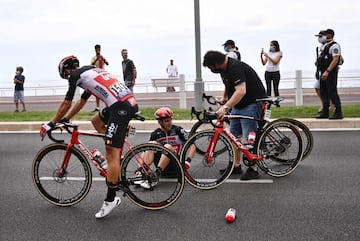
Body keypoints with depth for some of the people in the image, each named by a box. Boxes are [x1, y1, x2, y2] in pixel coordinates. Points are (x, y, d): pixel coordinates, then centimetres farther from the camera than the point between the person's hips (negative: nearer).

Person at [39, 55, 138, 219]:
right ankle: (115, 165, 20)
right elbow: (82, 102, 38)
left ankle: (111, 200, -3)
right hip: (131, 102, 9)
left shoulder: (75, 75, 5)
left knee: (112, 153, -6)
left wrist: (51, 124, 20)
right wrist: (65, 119, 42)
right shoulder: (91, 72, 31)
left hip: (121, 107, -9)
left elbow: (66, 104, 9)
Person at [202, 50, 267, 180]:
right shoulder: (224, 68, 5)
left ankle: (253, 169, 2)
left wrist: (225, 107, -43)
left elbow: (241, 91, -37)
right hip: (238, 104, 10)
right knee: (234, 136, 10)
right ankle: (236, 166, 21)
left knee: (249, 138, -9)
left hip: (252, 102, -10)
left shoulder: (235, 68, -26)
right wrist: (224, 98, 27)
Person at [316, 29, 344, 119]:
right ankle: (325, 112, 18)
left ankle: (338, 113, -4)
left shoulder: (334, 46, -11)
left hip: (331, 72, -10)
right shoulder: (326, 45, 17)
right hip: (324, 72, 10)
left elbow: (335, 60, -19)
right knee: (323, 92, 11)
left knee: (332, 92, -9)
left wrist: (327, 71, -25)